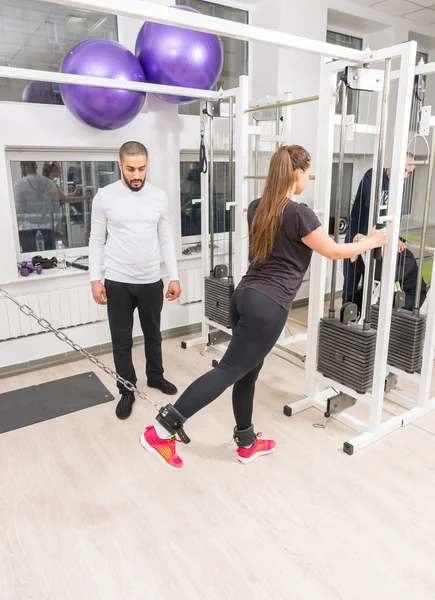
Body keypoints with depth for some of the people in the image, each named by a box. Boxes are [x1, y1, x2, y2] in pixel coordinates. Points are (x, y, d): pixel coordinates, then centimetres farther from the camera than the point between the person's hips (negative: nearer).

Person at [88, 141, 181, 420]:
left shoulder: (159, 196, -1)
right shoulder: (105, 196, -5)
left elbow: (167, 239, 4)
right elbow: (97, 240, 0)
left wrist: (175, 277, 0)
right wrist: (95, 278, -5)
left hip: (152, 281, 2)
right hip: (117, 282, -1)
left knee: (153, 335, 19)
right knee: (122, 341, 8)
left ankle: (155, 376, 41)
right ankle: (127, 391, 26)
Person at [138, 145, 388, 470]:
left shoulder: (258, 208, 11)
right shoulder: (299, 214, -11)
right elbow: (334, 252, 1)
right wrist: (372, 242, 17)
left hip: (245, 296, 9)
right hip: (268, 306, -8)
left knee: (248, 372, 16)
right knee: (229, 370, -4)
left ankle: (247, 443, 32)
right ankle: (162, 430, -3)